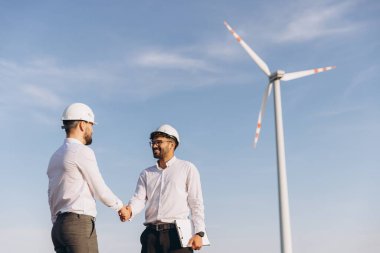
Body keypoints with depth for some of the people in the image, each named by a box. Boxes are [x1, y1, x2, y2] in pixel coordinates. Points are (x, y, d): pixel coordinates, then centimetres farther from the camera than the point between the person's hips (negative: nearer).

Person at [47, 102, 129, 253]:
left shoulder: (56, 157, 19)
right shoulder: (82, 152, -7)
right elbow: (100, 191, -5)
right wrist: (120, 206, 13)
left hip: (59, 225, 9)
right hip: (80, 224, -9)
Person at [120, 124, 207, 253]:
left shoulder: (187, 168, 8)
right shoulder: (146, 173, 20)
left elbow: (196, 203, 2)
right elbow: (139, 198, 6)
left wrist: (199, 233, -8)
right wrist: (129, 210, -18)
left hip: (177, 234, -4)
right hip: (151, 234, 4)